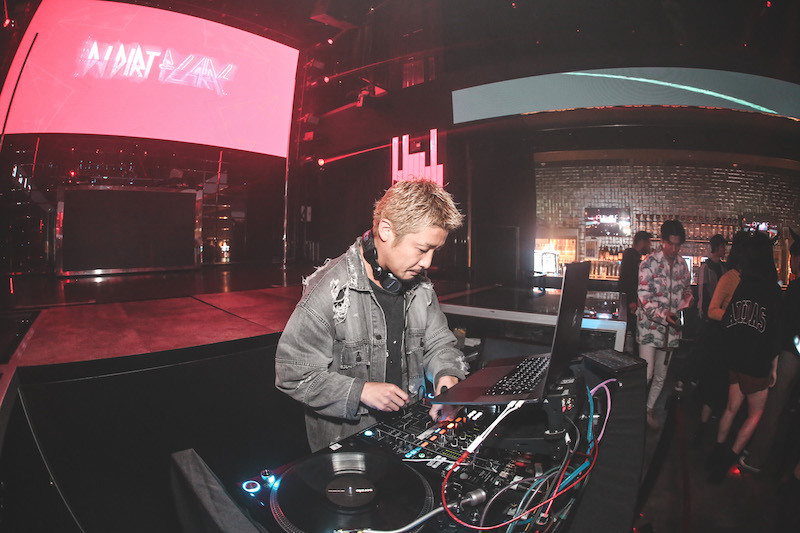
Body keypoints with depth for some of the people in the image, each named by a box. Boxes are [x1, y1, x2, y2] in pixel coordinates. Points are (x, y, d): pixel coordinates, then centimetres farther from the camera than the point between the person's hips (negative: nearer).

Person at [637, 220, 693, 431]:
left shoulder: (682, 264, 8)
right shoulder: (650, 262, -9)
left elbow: (687, 290, 19)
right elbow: (644, 295, -13)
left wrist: (685, 306, -3)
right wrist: (662, 314, -25)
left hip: (672, 326, 5)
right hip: (650, 324, -5)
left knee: (661, 374, 13)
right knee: (646, 373, -7)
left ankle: (650, 409, 30)